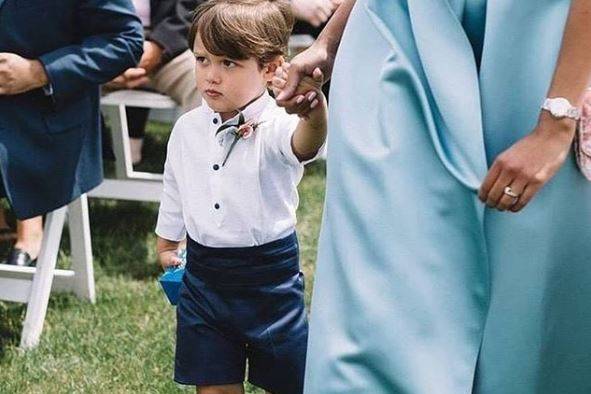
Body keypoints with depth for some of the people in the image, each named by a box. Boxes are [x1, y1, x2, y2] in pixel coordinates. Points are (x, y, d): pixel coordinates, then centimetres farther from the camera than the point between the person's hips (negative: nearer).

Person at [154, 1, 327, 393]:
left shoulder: (276, 127, -19)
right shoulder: (188, 129, 0)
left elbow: (305, 142, -44)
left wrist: (315, 107, -66)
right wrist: (166, 246, 28)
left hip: (269, 277, -4)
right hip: (203, 278, 4)